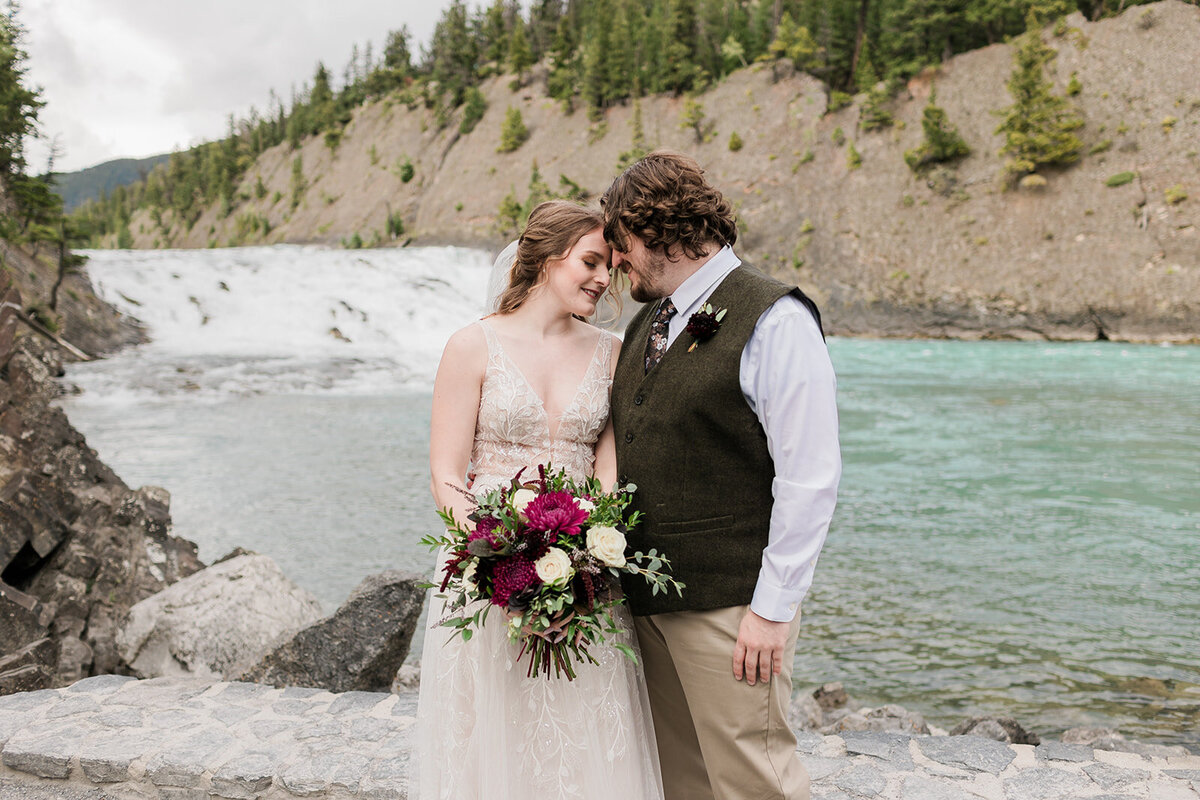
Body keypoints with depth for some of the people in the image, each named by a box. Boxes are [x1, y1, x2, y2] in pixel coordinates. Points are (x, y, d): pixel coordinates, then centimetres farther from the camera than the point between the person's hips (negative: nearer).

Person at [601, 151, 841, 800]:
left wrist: (773, 607, -16)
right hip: (645, 599, 8)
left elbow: (810, 477, -16)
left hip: (728, 605, -7)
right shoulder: (645, 325, 13)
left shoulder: (773, 320, -12)